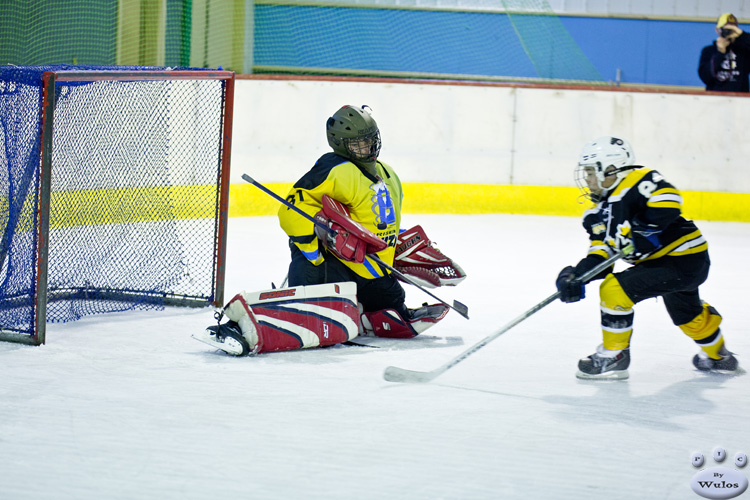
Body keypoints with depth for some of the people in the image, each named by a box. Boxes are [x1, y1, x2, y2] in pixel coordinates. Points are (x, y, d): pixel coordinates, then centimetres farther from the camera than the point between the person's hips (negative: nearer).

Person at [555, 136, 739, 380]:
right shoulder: (600, 212, 11)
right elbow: (601, 250, 5)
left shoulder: (637, 181, -17)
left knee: (614, 290, -17)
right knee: (688, 316, 31)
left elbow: (668, 197, -32)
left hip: (684, 260, -11)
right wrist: (577, 276, -11)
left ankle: (614, 358, -3)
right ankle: (717, 357, 58)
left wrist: (648, 228, -36)